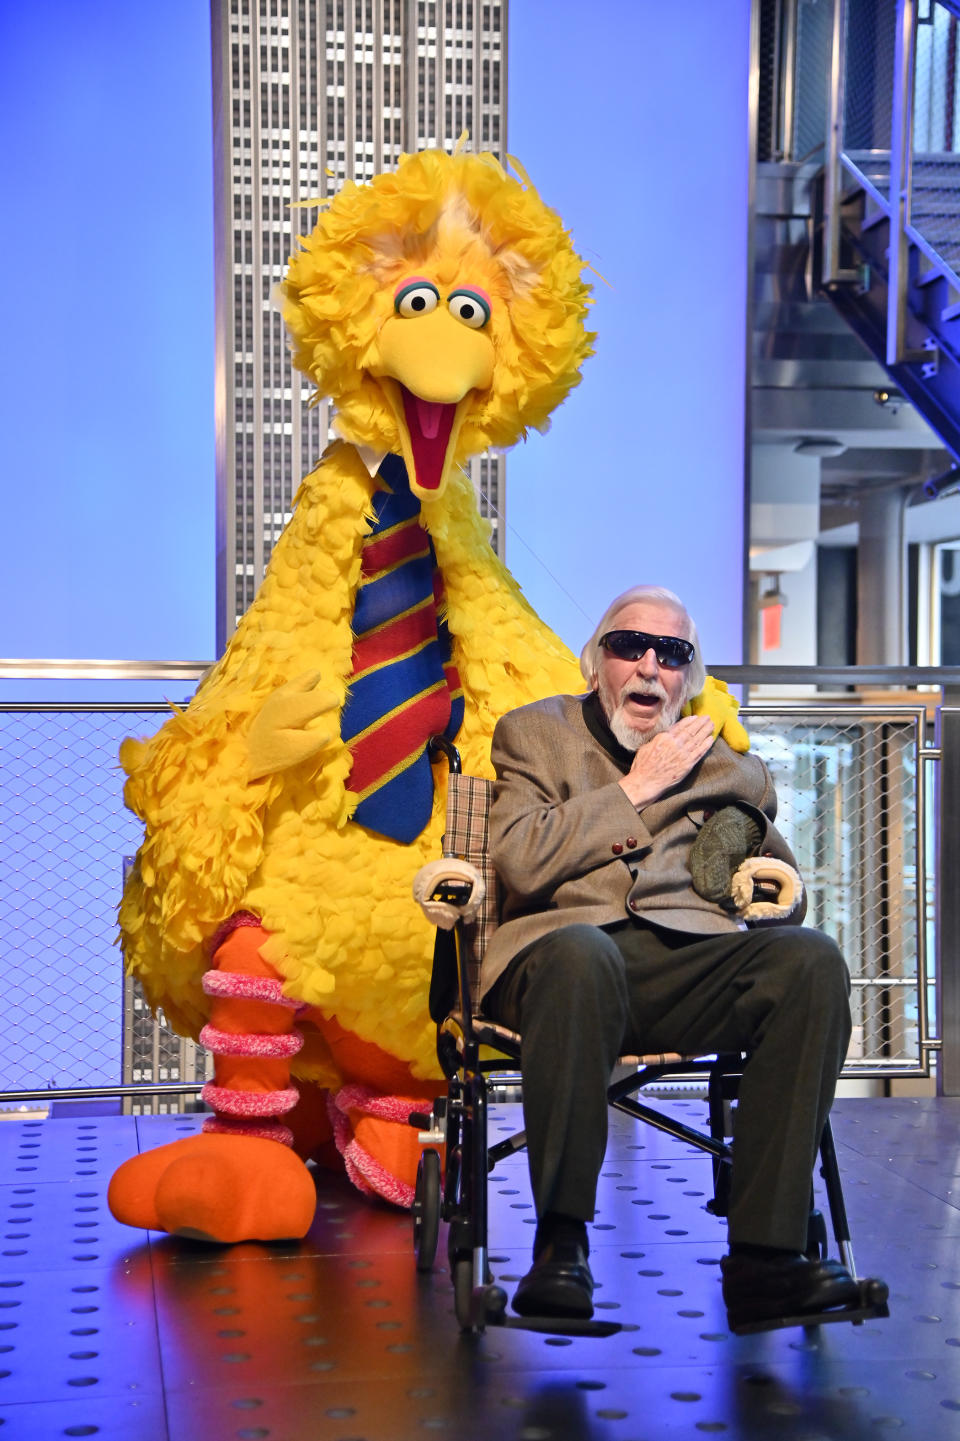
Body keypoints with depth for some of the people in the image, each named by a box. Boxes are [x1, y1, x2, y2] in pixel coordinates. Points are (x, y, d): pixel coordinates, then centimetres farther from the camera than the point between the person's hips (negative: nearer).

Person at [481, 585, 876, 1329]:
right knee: (580, 954, -40)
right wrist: (635, 789, 3)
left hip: (694, 959, 3)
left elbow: (785, 897, 28)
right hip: (573, 941, -3)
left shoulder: (725, 757, 27)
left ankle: (764, 1255, -29)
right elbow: (523, 864, -1)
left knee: (811, 958, -28)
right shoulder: (535, 732, 18)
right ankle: (561, 1243, -30)